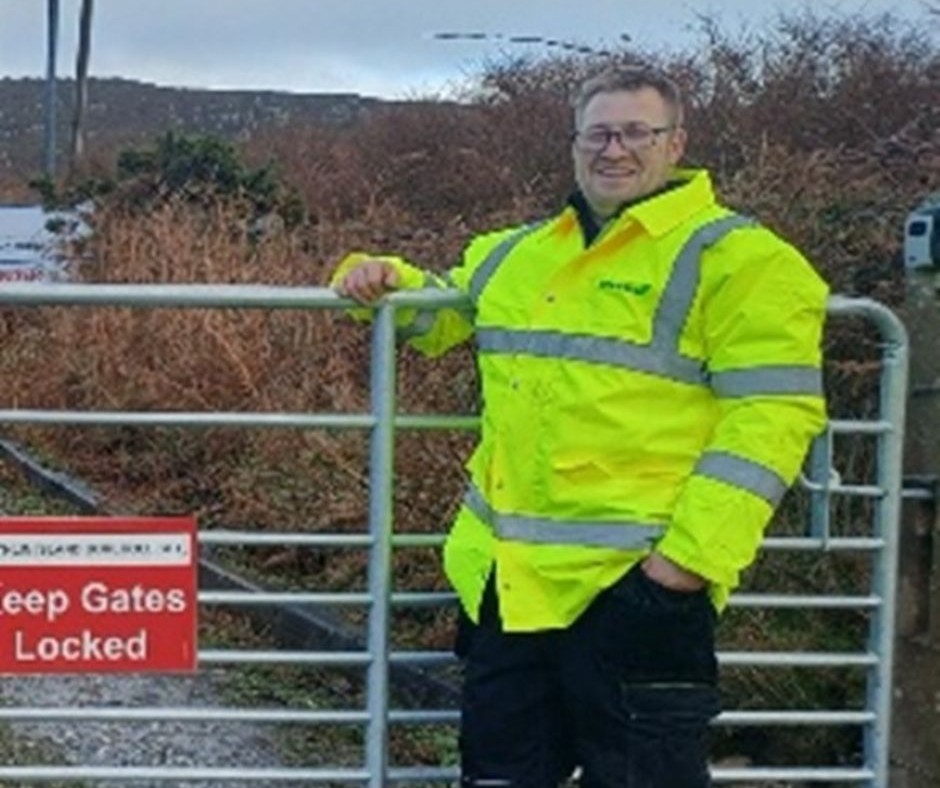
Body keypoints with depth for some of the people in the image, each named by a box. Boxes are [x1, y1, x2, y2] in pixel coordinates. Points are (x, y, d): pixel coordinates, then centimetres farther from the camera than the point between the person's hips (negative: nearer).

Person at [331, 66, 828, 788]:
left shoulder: (738, 260, -5)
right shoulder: (515, 255, 16)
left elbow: (771, 416, -13)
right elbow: (437, 312, 34)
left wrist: (691, 555, -21)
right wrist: (384, 279, 11)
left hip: (637, 581, -6)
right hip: (506, 580, 7)